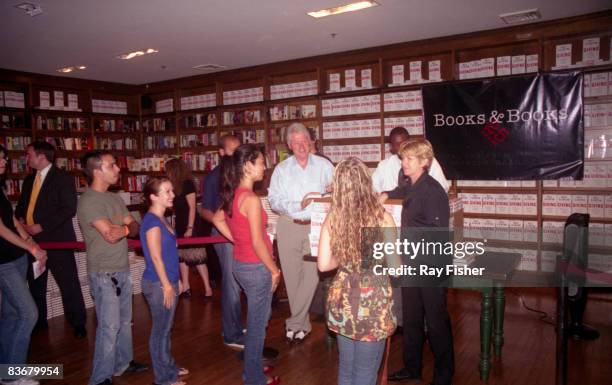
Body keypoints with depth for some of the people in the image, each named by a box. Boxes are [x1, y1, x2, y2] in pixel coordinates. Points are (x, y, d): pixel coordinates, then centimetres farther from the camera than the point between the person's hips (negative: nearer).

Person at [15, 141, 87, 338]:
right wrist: (20, 219, 0)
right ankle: (39, 321, 32)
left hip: (56, 240, -7)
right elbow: (21, 205, 23)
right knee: (35, 283, 16)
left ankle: (78, 322, 11)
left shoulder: (63, 179, -8)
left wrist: (42, 226, -18)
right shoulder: (29, 179, 15)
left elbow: (69, 209, -16)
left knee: (69, 284, -1)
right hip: (32, 239, 7)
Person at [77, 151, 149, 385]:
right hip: (104, 274, -8)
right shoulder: (89, 201, -16)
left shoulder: (114, 198, 11)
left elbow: (134, 227, 7)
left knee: (124, 320, 18)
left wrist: (125, 227, -16)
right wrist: (127, 227, -2)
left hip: (122, 269, 8)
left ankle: (123, 362, 34)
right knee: (109, 326, -2)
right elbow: (111, 235, -22)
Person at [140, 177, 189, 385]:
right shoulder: (152, 221, -19)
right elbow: (155, 257, -21)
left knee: (166, 328, 19)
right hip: (158, 284, -9)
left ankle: (169, 367, 34)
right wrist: (166, 285, -18)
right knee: (160, 330, 4)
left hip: (167, 281, 9)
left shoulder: (160, 219, 9)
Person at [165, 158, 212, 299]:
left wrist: (190, 228, -19)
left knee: (197, 257, -7)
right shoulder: (176, 186, 11)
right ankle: (185, 287, 18)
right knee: (182, 256, 10)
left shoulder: (187, 184, -12)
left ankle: (208, 288, -1)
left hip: (191, 226, -8)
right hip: (180, 226, 8)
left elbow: (192, 207, -16)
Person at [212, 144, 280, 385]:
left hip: (241, 263, 9)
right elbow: (258, 243, -22)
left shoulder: (232, 195, 2)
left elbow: (218, 220, 17)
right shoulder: (251, 199, -23)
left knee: (256, 319, 25)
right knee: (258, 323, 8)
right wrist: (274, 270, -11)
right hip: (256, 267, -9)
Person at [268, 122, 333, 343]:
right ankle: (302, 324, 25)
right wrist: (299, 205, -16)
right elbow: (274, 200, -4)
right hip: (288, 226, 2)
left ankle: (294, 324, 11)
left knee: (311, 274, -6)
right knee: (292, 276, 8)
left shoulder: (324, 165, 5)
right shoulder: (281, 169, 7)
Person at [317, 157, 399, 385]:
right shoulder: (382, 218, -15)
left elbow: (323, 264, -1)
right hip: (373, 301, -3)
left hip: (342, 300, 4)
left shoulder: (332, 218, -6)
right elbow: (395, 267, -10)